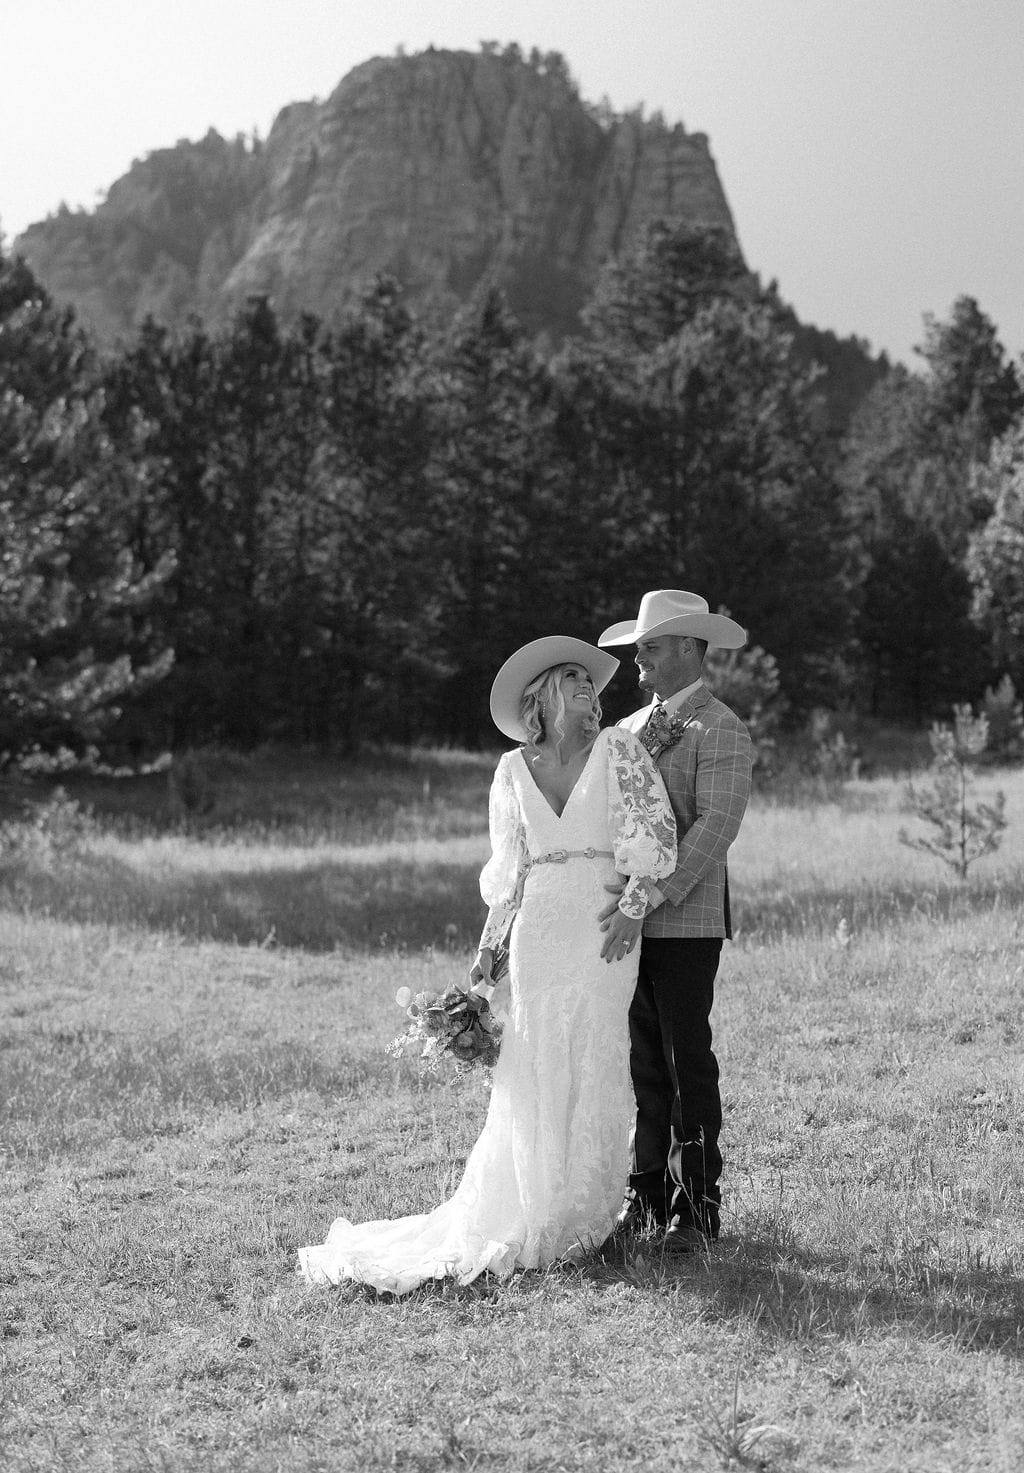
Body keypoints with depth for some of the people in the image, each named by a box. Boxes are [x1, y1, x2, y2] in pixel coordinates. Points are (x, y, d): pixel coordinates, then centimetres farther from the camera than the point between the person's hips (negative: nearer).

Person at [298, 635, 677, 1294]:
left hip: (605, 922, -1)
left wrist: (633, 911, -11)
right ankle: (522, 1219, 5)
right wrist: (490, 946, 11)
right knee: (534, 1072, -3)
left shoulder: (620, 749, 4)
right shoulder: (513, 771, 11)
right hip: (538, 925, 2)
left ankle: (580, 1218, 5)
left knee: (594, 1063, -5)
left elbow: (654, 832, -2)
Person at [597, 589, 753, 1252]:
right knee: (642, 1065, 9)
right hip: (626, 922, 6)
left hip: (685, 923, -6)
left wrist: (654, 895, -25)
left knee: (688, 1062, -2)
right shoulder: (630, 729, 18)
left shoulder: (722, 730, -5)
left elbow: (715, 826, -16)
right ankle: (646, 1196, 17)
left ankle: (697, 1209, 6)